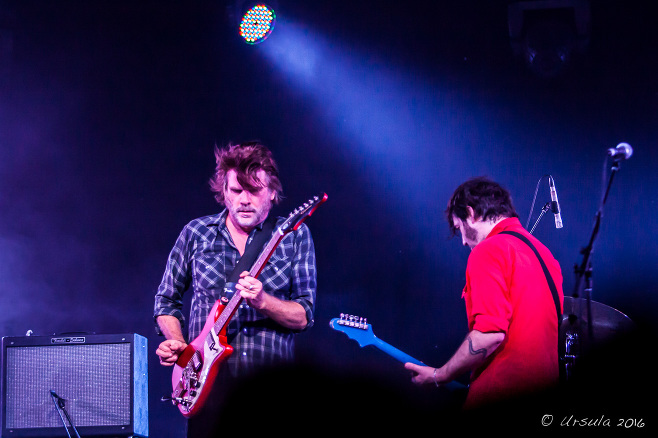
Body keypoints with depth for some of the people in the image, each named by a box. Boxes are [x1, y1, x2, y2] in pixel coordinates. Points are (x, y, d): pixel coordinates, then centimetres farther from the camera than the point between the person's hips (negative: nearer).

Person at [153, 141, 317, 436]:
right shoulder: (196, 233, 9)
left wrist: (261, 301, -18)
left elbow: (304, 316, 0)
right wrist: (176, 343, 2)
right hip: (209, 381, 1)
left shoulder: (294, 235, 5)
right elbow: (166, 300, 20)